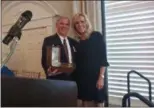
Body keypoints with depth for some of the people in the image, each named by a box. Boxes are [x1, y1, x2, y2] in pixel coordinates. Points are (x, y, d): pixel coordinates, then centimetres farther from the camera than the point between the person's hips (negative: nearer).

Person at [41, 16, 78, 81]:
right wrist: (49, 70, -26)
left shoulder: (74, 42, 15)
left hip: (72, 79, 4)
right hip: (56, 79, -4)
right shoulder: (48, 40, 1)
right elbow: (45, 60, -7)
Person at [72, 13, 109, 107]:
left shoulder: (97, 36, -4)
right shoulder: (78, 41, 9)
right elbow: (78, 60, 11)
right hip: (82, 77, 5)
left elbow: (103, 58, -9)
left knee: (98, 103, 2)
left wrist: (101, 77, -16)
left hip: (95, 76, -4)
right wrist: (76, 76, 2)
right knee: (85, 103, 9)